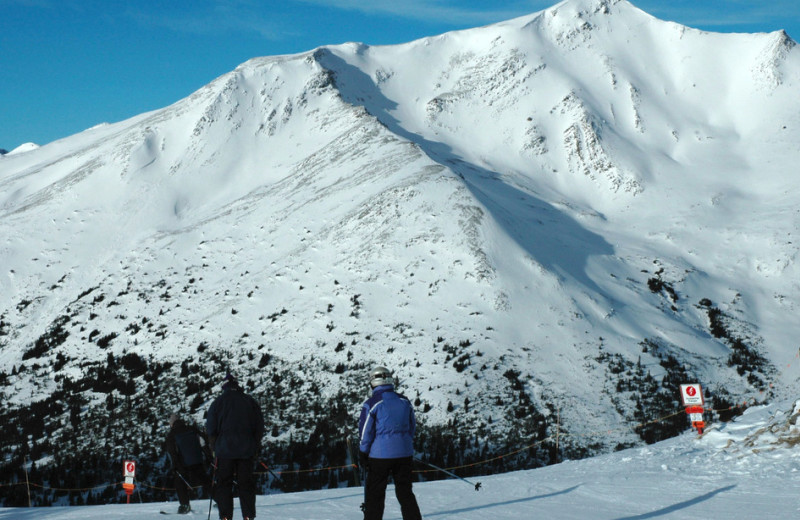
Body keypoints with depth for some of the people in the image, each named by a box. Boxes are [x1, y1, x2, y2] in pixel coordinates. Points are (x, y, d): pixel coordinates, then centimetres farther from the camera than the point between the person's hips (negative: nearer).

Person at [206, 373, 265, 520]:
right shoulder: (250, 402, 7)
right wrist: (255, 447, 17)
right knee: (246, 483, 6)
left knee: (224, 483, 3)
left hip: (225, 449, -2)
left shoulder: (218, 402, 1)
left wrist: (215, 445, 13)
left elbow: (210, 427, 0)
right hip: (247, 450, 2)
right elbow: (259, 426, 9)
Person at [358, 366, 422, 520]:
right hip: (404, 454, 4)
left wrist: (363, 454, 2)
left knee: (374, 495, 5)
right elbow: (412, 427, 15)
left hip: (380, 455, -4)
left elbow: (365, 432, -7)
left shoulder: (371, 404, -10)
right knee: (405, 492, 13)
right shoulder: (405, 401, 6)